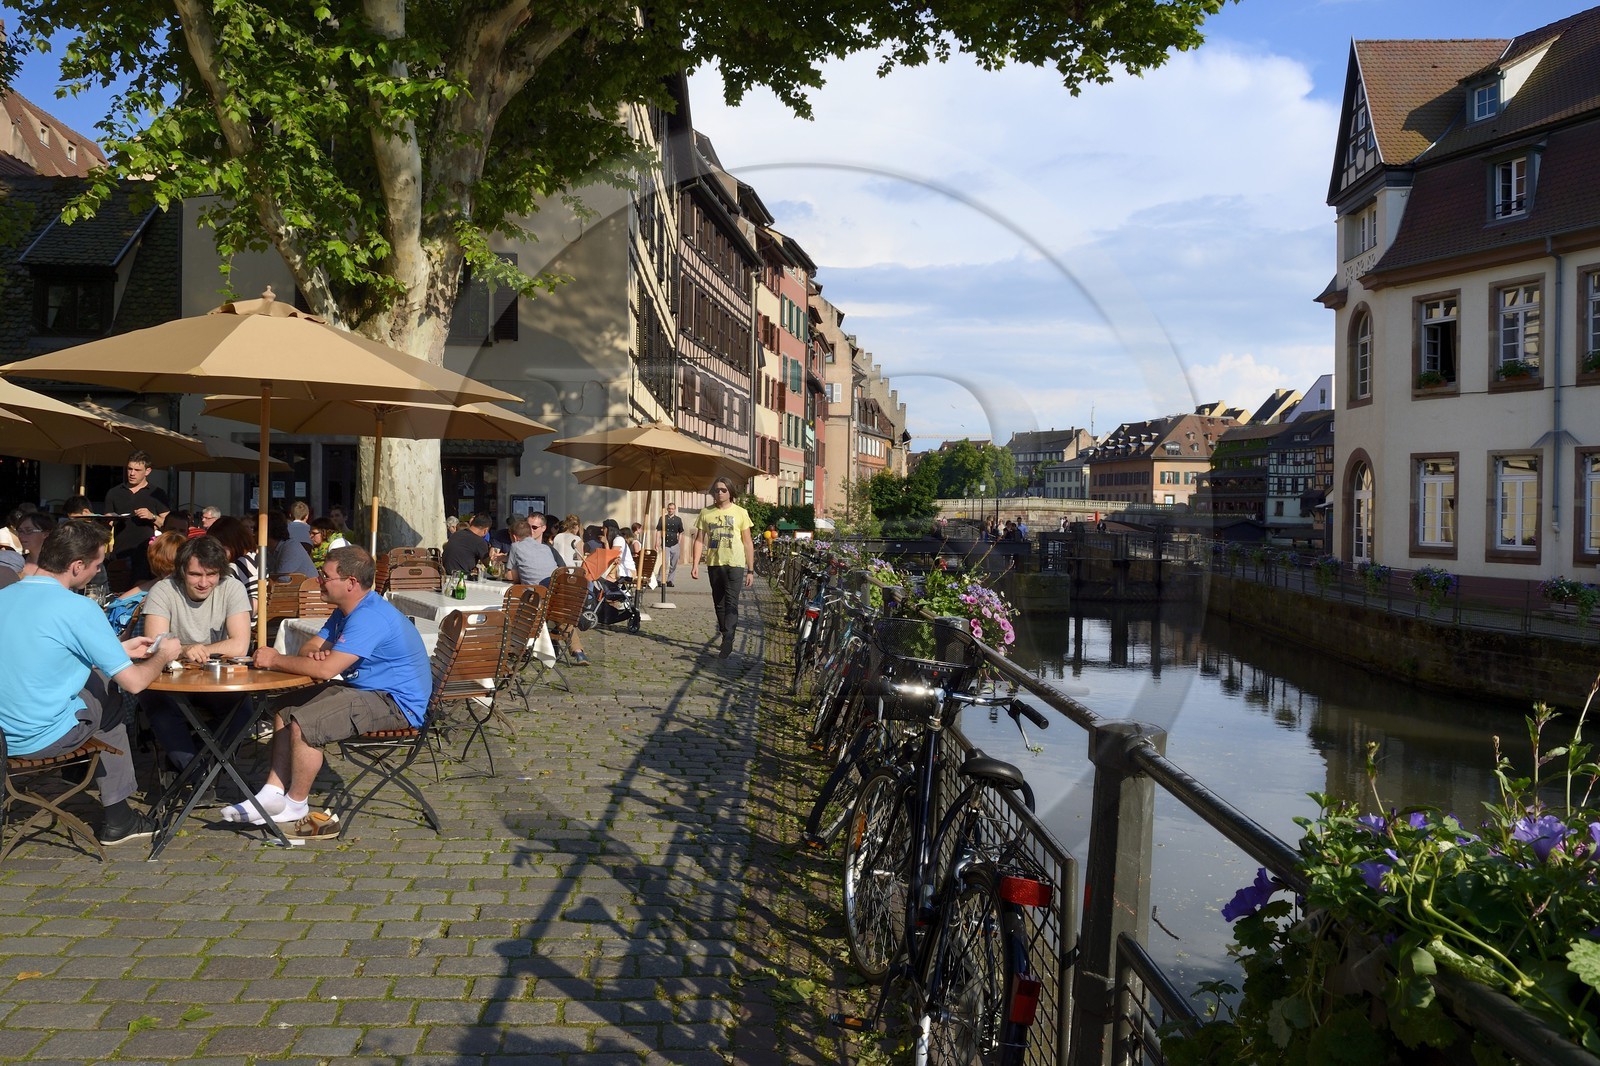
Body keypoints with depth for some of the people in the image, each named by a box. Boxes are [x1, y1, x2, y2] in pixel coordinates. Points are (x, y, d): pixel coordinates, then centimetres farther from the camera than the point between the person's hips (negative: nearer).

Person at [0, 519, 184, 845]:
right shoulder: (78, 608, -18)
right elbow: (134, 683, -16)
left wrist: (120, 649, 23)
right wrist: (162, 655, 4)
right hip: (43, 738, -6)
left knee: (95, 674, 22)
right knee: (110, 701, 19)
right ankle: (117, 818, 26)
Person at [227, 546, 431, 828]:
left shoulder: (369, 617, -25)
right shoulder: (345, 611, 12)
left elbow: (326, 669, -29)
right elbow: (310, 647, 15)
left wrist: (276, 660, -15)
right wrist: (314, 654, -11)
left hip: (395, 703, -11)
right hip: (365, 689, 11)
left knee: (303, 723, -23)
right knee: (285, 709, 13)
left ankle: (296, 805, -2)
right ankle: (273, 794, 9)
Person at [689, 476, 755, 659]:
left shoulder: (740, 513, 0)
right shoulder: (706, 513, 7)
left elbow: (748, 543, 2)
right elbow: (699, 540, 8)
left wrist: (750, 570, -1)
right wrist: (695, 565, -3)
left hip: (735, 564, -4)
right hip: (714, 563, 4)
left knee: (731, 603, -11)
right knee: (719, 603, 11)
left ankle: (728, 641, -15)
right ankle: (727, 639, 22)